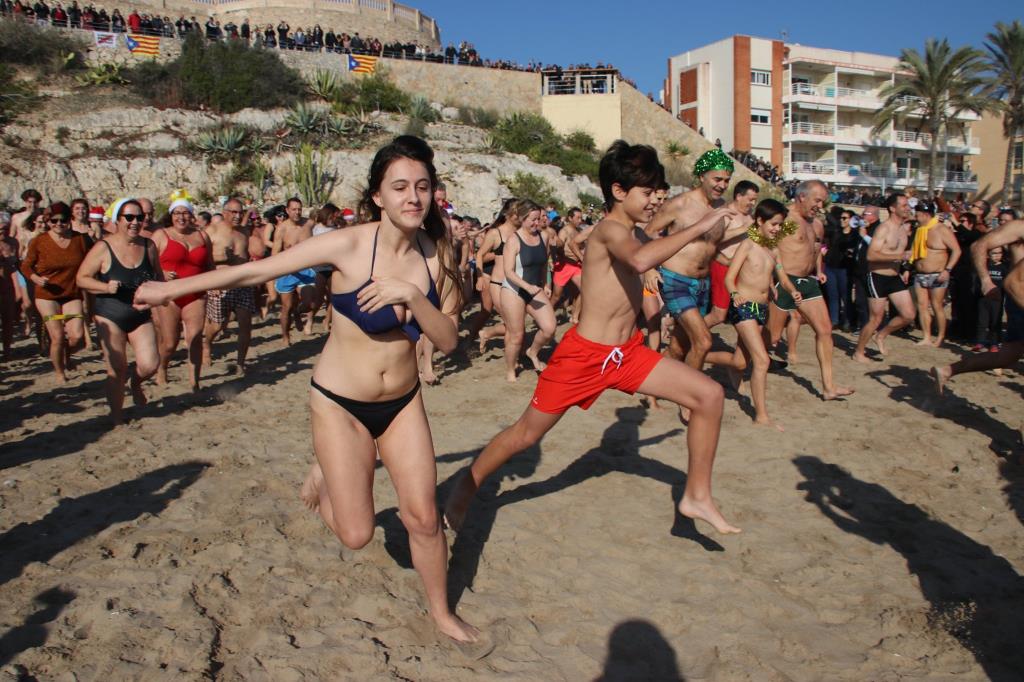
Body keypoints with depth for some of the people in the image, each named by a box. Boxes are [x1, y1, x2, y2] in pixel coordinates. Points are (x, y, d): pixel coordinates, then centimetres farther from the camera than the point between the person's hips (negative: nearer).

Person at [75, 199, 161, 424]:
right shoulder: (104, 247, -9)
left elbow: (159, 276, 16)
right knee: (117, 370, 1)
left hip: (141, 315, 3)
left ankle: (136, 383, 24)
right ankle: (117, 418, 21)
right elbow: (81, 278, -5)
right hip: (110, 316, -3)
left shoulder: (148, 246, 1)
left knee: (150, 364, -13)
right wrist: (106, 287, -22)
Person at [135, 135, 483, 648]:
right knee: (355, 534, 2)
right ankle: (326, 478, 36)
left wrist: (411, 294, -27)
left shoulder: (435, 253, -7)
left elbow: (448, 340, -11)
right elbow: (255, 271, -12)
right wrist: (170, 290, -7)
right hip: (340, 404, -3)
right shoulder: (349, 246, -20)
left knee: (423, 517, 5)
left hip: (403, 403, 3)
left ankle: (441, 611, 32)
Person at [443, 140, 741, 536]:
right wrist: (697, 228, -33)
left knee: (710, 395, -1)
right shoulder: (610, 229, -18)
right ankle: (466, 488, 30)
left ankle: (697, 496, 11)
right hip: (585, 355, -8)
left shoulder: (626, 233, 8)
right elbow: (641, 260, -40)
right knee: (526, 435, 5)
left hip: (628, 353, 8)